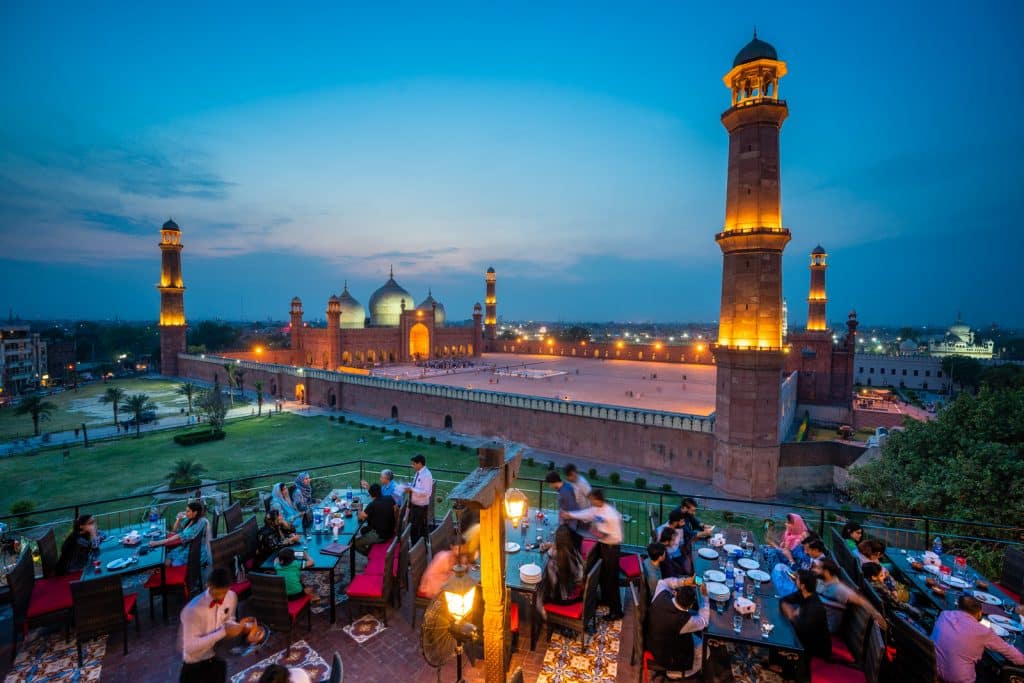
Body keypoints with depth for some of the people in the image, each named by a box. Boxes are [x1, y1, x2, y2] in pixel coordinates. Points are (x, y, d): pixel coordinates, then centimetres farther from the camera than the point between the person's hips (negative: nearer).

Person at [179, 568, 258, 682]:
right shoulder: (193, 609, -30)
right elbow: (190, 647, -29)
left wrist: (244, 627, -16)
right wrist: (223, 631, -33)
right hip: (195, 666, -5)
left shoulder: (231, 597, -13)